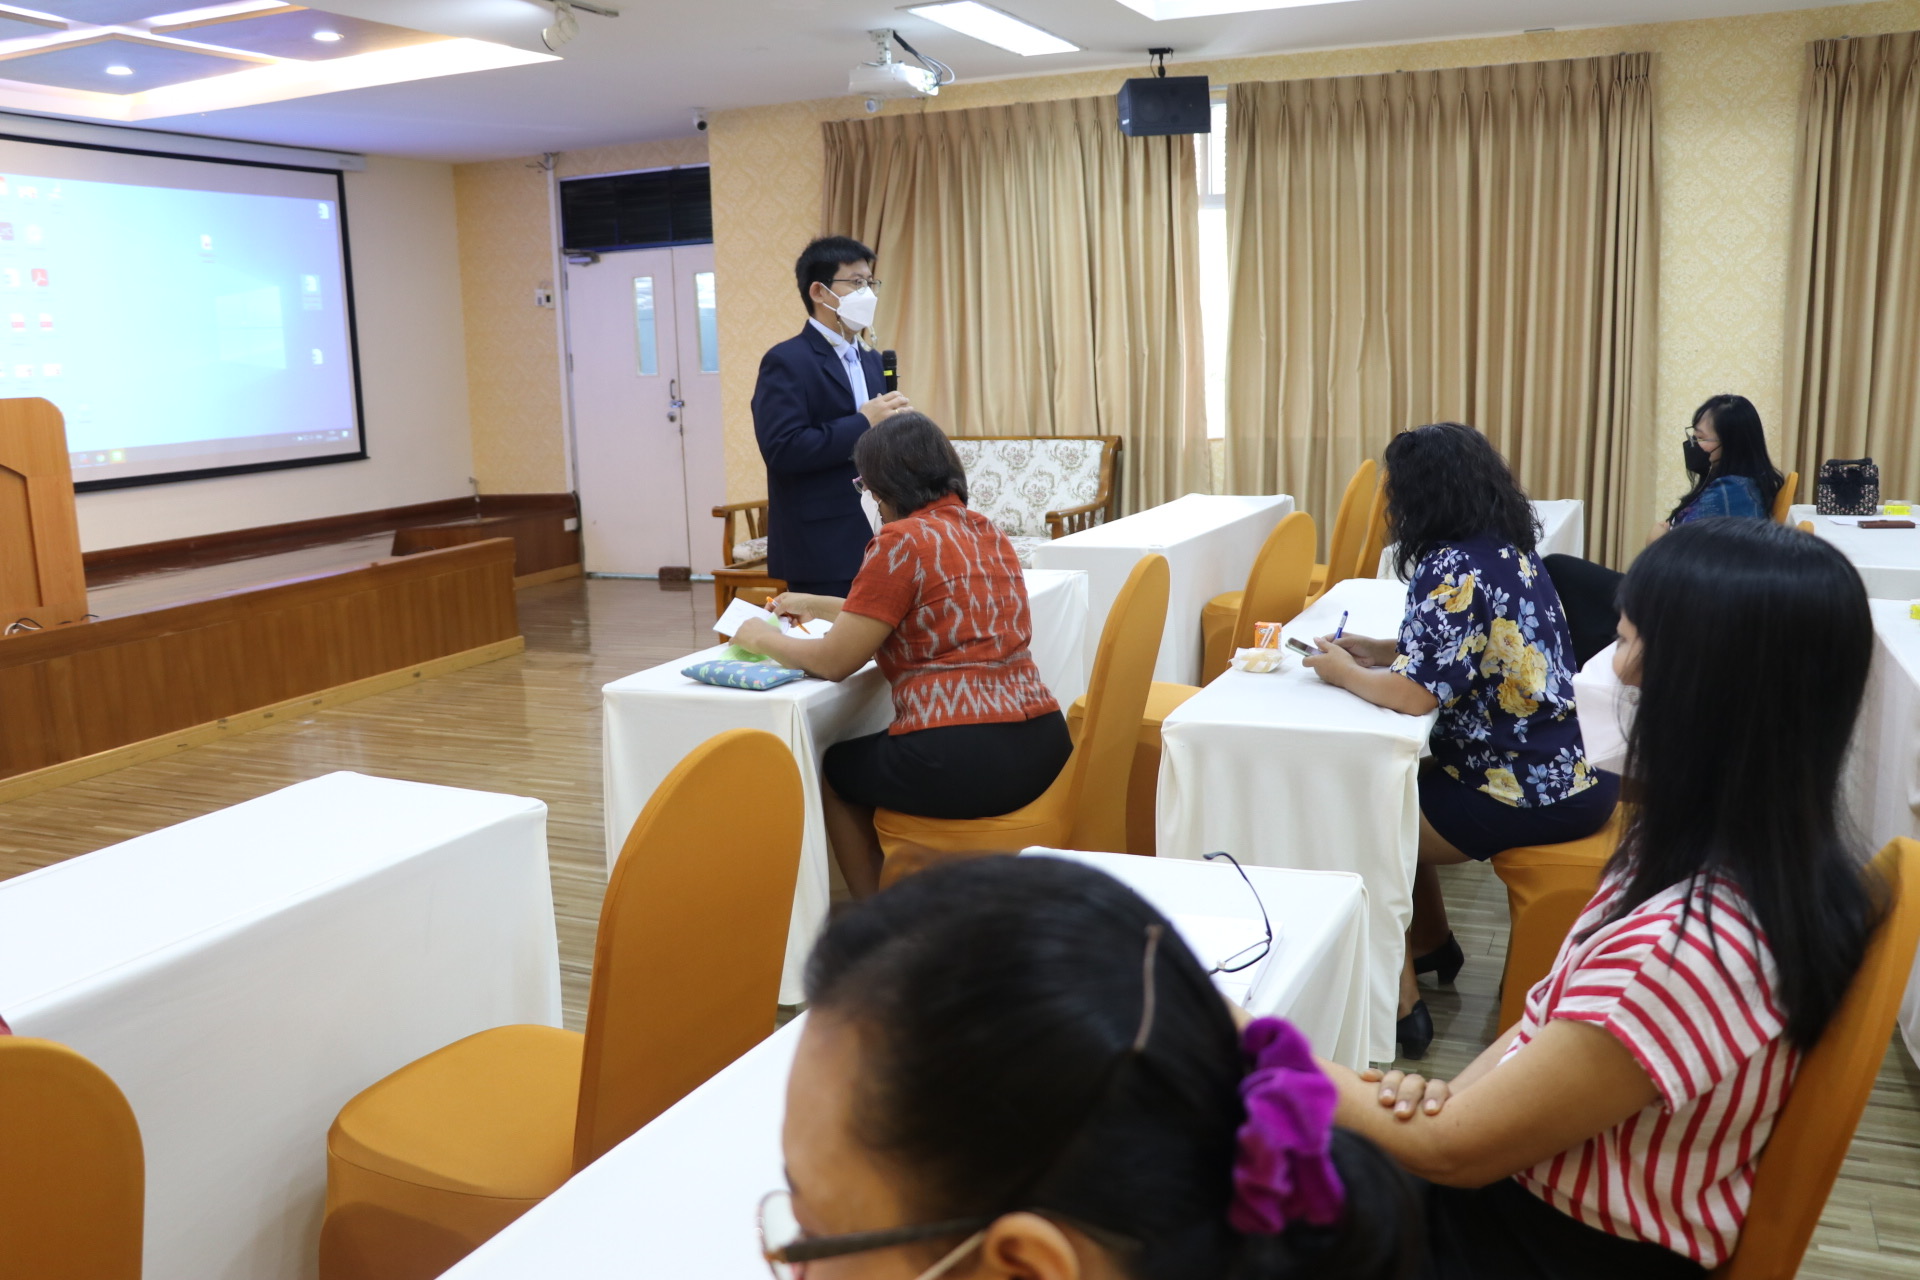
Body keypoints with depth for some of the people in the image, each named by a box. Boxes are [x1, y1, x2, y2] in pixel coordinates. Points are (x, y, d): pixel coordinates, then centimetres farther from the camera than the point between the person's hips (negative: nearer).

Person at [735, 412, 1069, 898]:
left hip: (963, 761, -8)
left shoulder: (902, 540, -10)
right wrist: (814, 605, 33)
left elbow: (833, 662, -6)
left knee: (834, 769, 22)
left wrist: (761, 637, 11)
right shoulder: (986, 531, 14)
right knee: (876, 750, 34)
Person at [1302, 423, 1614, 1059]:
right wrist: (1383, 651, 10)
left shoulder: (1455, 569, -21)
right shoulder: (1508, 550, 8)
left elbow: (1414, 694, -23)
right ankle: (1432, 943, 37)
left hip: (1519, 793, -9)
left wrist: (1342, 671, -5)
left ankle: (1401, 1002, 11)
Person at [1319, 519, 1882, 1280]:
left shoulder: (1690, 944, -33)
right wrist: (1449, 1095, -11)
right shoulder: (1750, 847, -4)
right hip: (1535, 1183, 7)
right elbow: (1560, 1014, 6)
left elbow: (1456, 1151, -23)